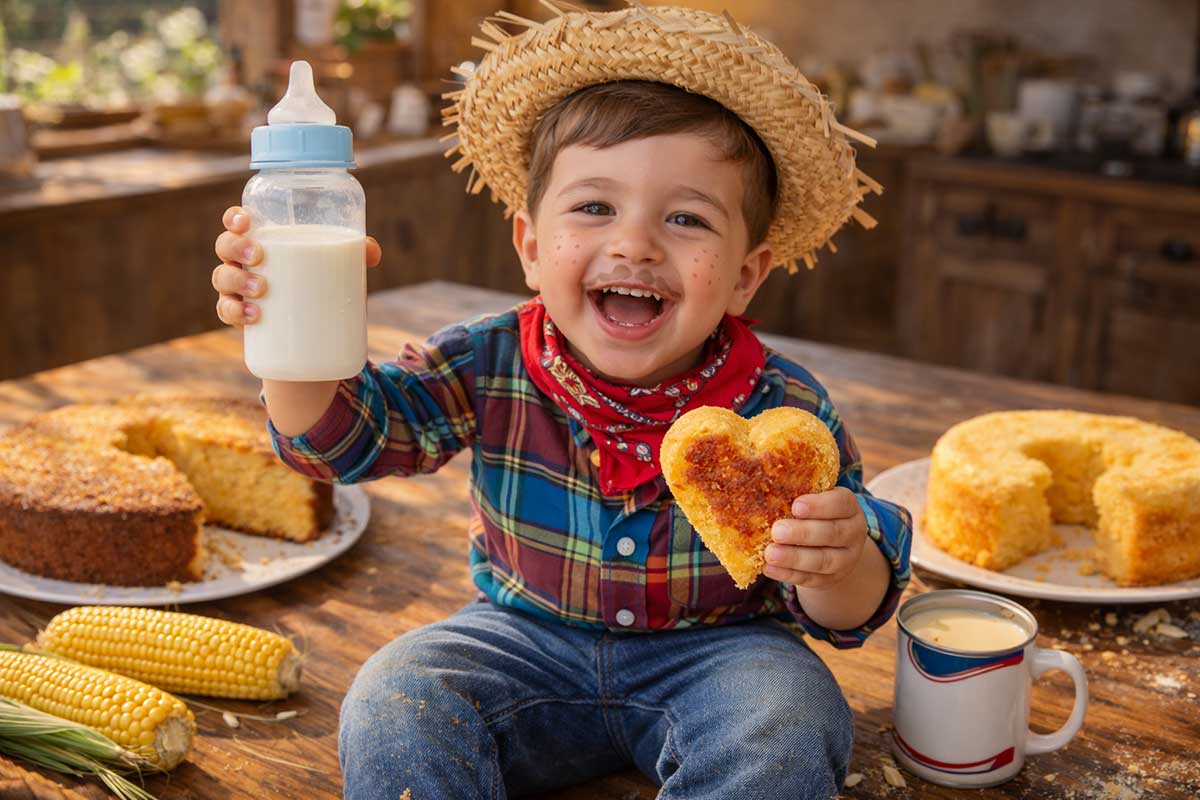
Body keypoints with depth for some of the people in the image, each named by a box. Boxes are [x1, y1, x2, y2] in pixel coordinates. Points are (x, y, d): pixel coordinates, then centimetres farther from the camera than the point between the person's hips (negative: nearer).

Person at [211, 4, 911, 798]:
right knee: (394, 703, -22)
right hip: (528, 637, 1)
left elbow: (846, 614, -14)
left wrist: (838, 568, -40)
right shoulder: (489, 365, -13)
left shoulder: (784, 411, -19)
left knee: (783, 733, -29)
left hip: (714, 651, -1)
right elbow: (337, 433, -12)